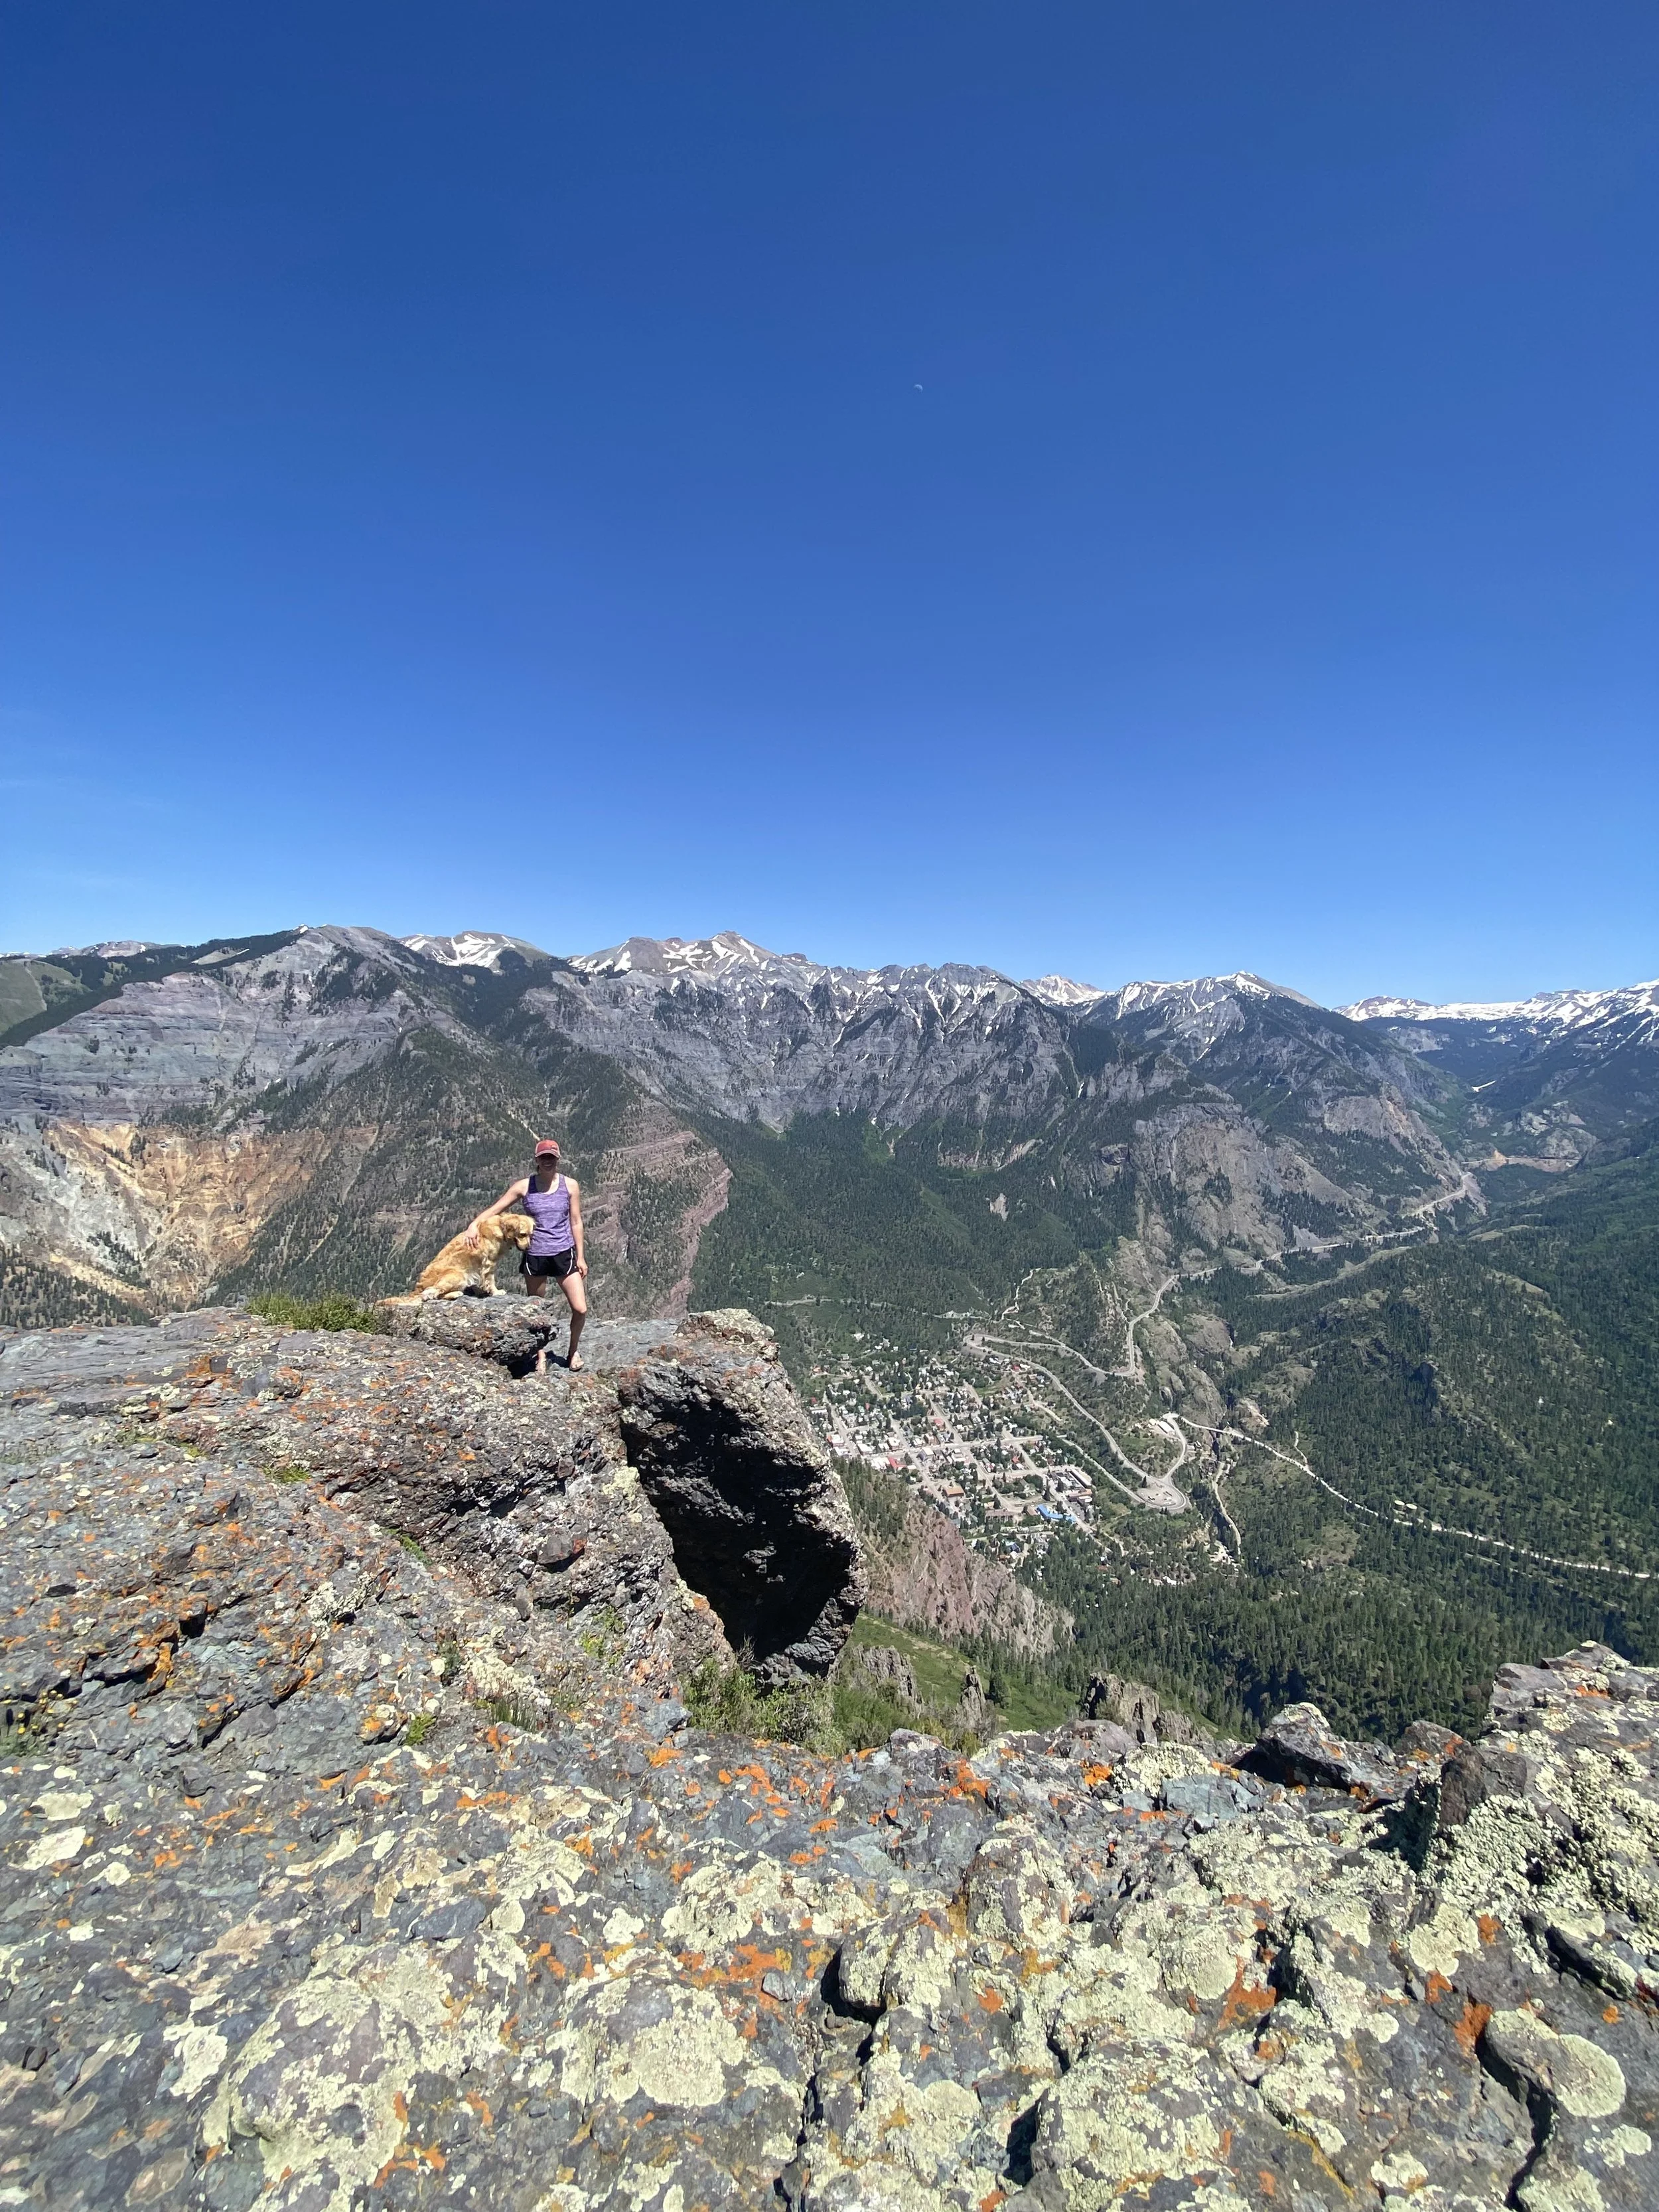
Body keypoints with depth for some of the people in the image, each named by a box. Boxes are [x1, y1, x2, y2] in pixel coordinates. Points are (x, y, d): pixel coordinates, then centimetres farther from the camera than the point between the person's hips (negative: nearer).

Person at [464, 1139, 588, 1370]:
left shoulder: (570, 1186, -2)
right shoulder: (524, 1186, -3)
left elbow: (576, 1222, 3)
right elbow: (495, 1208, 1)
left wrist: (580, 1257, 2)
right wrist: (474, 1224, -18)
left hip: (564, 1254, 0)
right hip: (534, 1256, 0)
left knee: (580, 1310, -4)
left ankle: (573, 1351, 22)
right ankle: (541, 1357, 33)